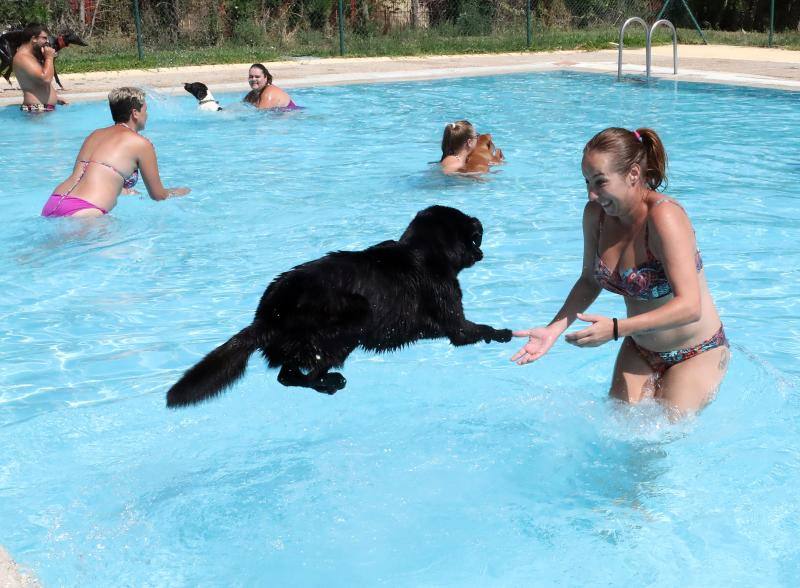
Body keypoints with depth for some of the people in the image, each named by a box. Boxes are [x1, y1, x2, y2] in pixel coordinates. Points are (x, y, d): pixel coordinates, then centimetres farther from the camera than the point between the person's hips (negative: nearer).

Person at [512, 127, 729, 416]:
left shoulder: (664, 216, -29)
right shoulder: (596, 213, -9)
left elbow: (689, 307, -34)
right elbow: (590, 280, 6)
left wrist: (615, 329, -42)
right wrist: (554, 329, -8)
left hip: (695, 355, -6)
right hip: (640, 349, 6)